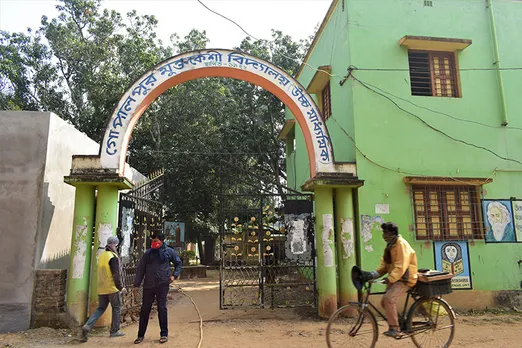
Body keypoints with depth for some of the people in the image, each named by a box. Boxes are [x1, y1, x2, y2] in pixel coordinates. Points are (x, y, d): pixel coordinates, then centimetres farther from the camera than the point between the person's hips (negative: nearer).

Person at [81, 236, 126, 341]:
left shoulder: (102, 256, 11)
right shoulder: (113, 257, -16)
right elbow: (116, 274, -18)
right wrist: (121, 287, -12)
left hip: (101, 288, 7)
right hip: (112, 288, -7)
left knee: (100, 308, 14)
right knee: (117, 308, 7)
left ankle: (88, 326, -3)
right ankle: (114, 331, 13)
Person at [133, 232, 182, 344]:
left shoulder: (169, 251, 2)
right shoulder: (148, 253, 7)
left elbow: (178, 263, 13)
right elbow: (141, 269, 9)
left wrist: (174, 275, -1)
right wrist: (137, 284, 4)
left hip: (162, 285, -2)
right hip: (148, 285, 2)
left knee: (162, 309, 1)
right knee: (144, 310, 7)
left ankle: (164, 334, 13)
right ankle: (141, 335, 19)